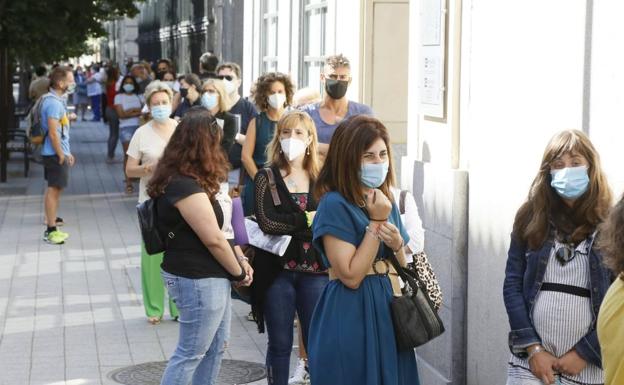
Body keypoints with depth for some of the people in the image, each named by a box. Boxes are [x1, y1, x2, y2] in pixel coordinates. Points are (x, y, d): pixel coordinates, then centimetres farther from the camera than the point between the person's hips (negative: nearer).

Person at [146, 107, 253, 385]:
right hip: (198, 280, -10)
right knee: (191, 353, 0)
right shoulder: (186, 185, -23)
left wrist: (237, 259, 3)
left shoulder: (182, 178, 10)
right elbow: (213, 239, -22)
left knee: (215, 347, 19)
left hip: (209, 277, 10)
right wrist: (239, 272, -8)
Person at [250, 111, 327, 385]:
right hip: (277, 270, -1)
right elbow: (266, 222, -14)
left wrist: (287, 225, -10)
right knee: (280, 344, 10)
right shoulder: (266, 177, 0)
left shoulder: (321, 179, 6)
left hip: (315, 270, 1)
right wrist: (307, 220, -10)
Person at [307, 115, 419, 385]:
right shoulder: (334, 205, -13)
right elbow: (351, 276, -19)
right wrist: (376, 222, -17)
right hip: (351, 316, -7)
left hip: (389, 309, 7)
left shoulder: (386, 202, 11)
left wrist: (398, 245, -4)